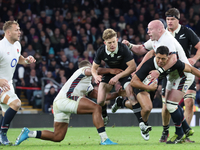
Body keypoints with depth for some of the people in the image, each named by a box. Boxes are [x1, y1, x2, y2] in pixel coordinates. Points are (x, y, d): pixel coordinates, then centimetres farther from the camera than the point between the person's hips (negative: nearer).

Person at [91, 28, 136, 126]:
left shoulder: (123, 48, -28)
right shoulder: (101, 51, -20)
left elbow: (132, 66, -24)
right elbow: (94, 67, -5)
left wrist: (117, 77, -31)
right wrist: (96, 76, -29)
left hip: (124, 72, -3)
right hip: (109, 72, 3)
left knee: (132, 98, -25)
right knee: (100, 101, -10)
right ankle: (104, 117, 22)